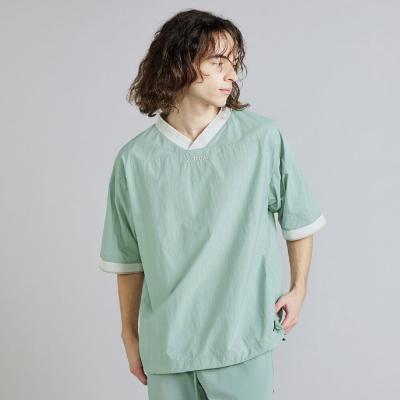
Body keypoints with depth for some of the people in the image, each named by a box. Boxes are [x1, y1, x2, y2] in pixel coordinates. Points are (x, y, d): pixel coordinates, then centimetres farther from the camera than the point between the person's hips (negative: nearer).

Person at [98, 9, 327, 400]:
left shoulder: (263, 137, -8)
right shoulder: (135, 159, -4)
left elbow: (299, 219, 6)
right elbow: (129, 260, 5)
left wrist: (298, 288, 4)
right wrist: (130, 335, 11)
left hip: (242, 340, -1)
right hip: (165, 345, 2)